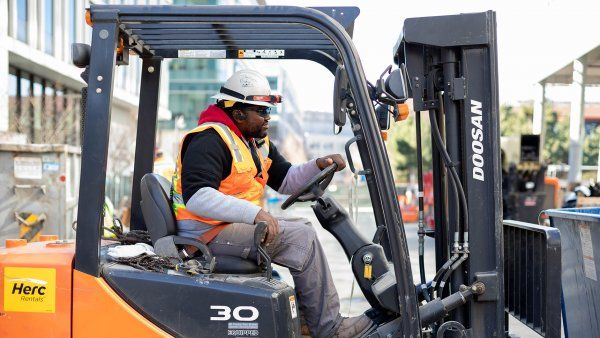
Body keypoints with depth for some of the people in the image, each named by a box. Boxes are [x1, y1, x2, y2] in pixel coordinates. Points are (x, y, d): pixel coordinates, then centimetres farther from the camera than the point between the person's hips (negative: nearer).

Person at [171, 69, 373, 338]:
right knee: (301, 237, -16)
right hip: (208, 234, -10)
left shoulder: (258, 142, 16)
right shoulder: (210, 140, -16)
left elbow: (286, 181, 22)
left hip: (235, 225, 10)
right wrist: (254, 213, -36)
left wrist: (318, 166, 1)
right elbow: (197, 197, -29)